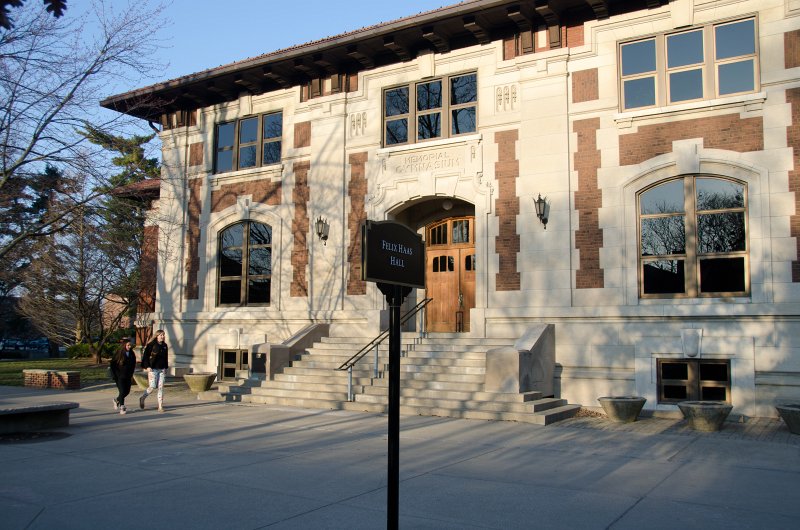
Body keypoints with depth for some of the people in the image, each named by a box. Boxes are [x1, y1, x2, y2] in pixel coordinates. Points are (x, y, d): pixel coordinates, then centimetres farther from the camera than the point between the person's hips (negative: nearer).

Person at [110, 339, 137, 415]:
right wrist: (115, 376, -8)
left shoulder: (132, 354, 3)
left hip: (128, 377, 5)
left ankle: (117, 400, 36)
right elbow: (112, 364, -5)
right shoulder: (119, 354, -10)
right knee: (122, 391, -8)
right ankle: (122, 408, 1)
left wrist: (131, 374, 10)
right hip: (120, 377, -5)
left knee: (127, 391, 8)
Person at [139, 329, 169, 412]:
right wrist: (147, 366, -13)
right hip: (153, 369, -5)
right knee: (152, 387, -5)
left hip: (161, 369, 5)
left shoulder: (164, 345, 11)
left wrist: (166, 368, 14)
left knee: (161, 388, 0)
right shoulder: (151, 345, -6)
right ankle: (142, 398, 24)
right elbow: (145, 356, -6)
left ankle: (160, 407, 2)